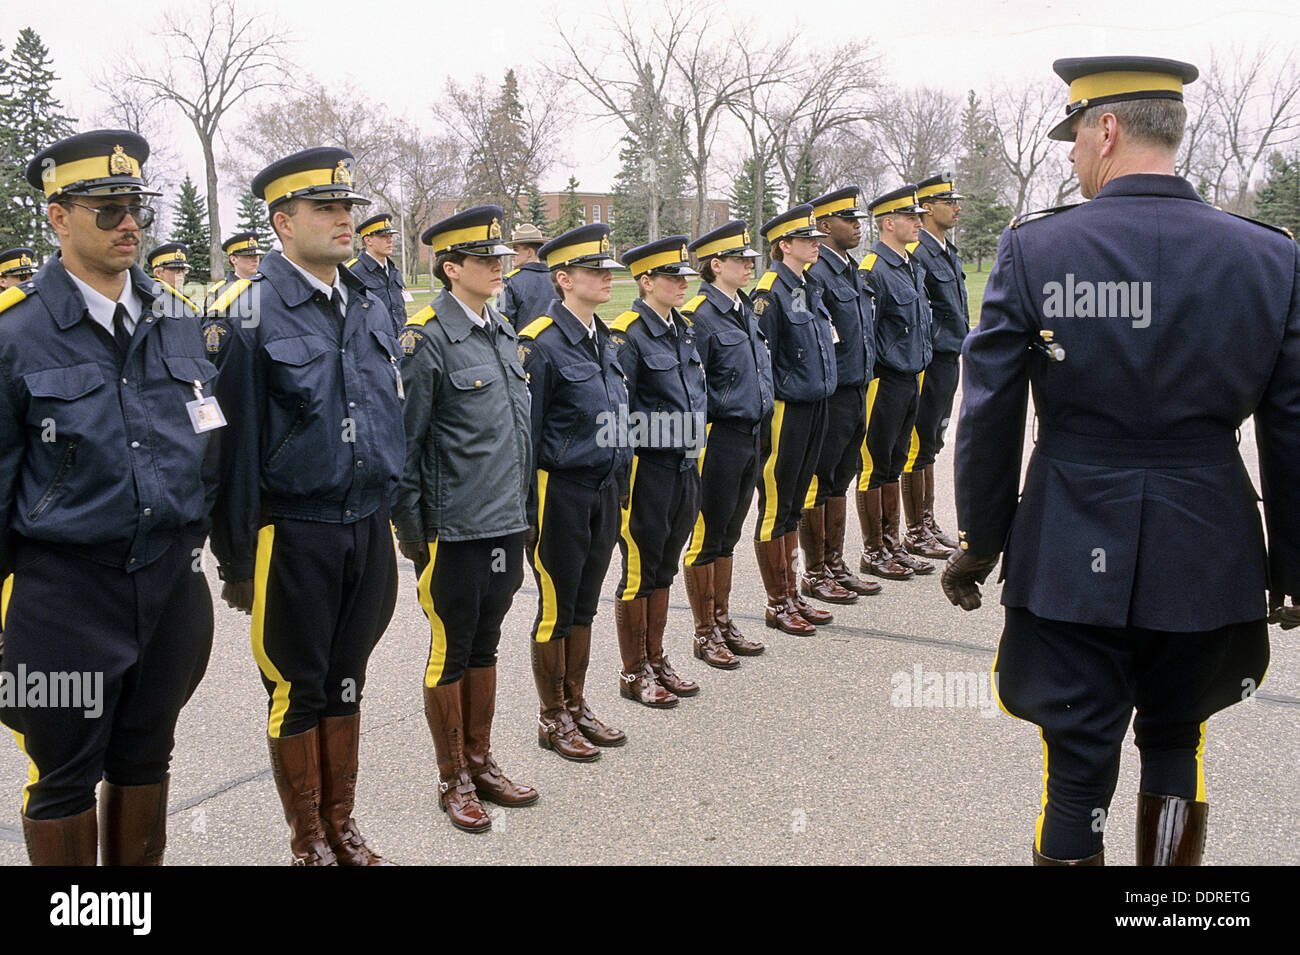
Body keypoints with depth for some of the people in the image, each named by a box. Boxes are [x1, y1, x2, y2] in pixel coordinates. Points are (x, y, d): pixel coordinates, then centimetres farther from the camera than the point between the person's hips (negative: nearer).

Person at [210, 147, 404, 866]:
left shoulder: (370, 308, 8)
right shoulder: (253, 312, -11)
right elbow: (236, 440, -11)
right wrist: (236, 557, -10)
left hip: (369, 527, 6)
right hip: (294, 532, -5)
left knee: (345, 682, 17)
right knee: (296, 691, 9)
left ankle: (342, 826, 33)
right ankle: (309, 841, 26)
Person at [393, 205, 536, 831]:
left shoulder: (503, 333, 11)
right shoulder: (427, 340, -12)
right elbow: (404, 442, -12)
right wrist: (410, 531, -10)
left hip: (506, 525, 7)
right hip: (454, 530, -7)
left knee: (485, 645, 17)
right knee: (450, 652, 7)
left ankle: (480, 762, 31)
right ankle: (453, 780, 22)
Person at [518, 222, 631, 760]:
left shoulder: (603, 339, 10)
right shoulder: (541, 344, -14)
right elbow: (526, 433, -13)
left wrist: (620, 488, 15)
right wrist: (525, 509, -12)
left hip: (604, 489, 7)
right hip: (560, 492, -7)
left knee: (584, 605, 17)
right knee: (556, 609, 6)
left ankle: (576, 706, 31)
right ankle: (552, 720, 21)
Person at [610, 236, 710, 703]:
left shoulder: (682, 329, 12)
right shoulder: (627, 335, -13)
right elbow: (618, 410, -15)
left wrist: (695, 455, 17)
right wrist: (621, 474, -16)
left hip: (684, 467, 8)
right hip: (646, 467, -8)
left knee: (663, 569, 16)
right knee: (639, 572, 4)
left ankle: (656, 660, 29)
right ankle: (633, 673, 17)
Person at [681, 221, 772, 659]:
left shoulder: (746, 310, 13)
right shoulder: (699, 316, -14)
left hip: (750, 436, 8)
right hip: (717, 438, -8)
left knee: (728, 535, 17)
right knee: (706, 537, 4)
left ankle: (723, 620, 29)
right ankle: (704, 632, 15)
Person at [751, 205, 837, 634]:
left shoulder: (811, 287, 12)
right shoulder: (770, 291, -14)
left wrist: (823, 396, 18)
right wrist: (767, 417, -16)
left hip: (815, 406, 8)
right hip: (785, 410, -8)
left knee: (794, 506, 16)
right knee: (775, 508, 3)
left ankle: (792, 594, 26)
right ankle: (777, 604, 13)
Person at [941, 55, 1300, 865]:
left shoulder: (1033, 250, -10)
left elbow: (989, 420, -7)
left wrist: (979, 544, 5)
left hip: (1072, 559, -2)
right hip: (1208, 562, 3)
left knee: (1079, 768, 9)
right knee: (1176, 743, 24)